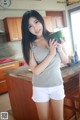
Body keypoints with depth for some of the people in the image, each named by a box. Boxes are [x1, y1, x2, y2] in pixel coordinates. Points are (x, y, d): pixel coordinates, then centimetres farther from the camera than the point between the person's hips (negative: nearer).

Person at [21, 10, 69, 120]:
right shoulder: (30, 44, -11)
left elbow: (65, 61, 1)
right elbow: (36, 71, -18)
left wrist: (60, 49, -17)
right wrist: (51, 53, -22)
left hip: (57, 85, 2)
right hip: (40, 88, -1)